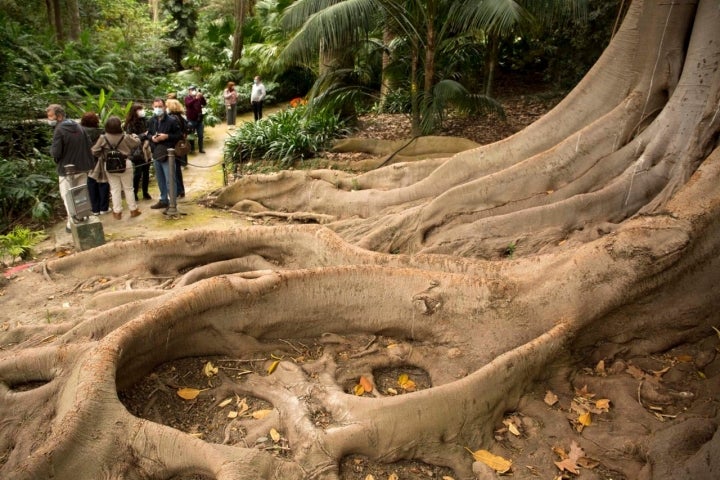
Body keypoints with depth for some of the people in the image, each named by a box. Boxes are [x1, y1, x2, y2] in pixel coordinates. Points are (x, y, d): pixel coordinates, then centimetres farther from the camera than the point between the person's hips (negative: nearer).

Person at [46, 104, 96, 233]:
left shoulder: (59, 130, -17)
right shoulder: (78, 126, 5)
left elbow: (55, 153, -18)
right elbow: (89, 145, 8)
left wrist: (51, 149, 3)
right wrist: (90, 163, 15)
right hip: (82, 167, 6)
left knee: (67, 196, 4)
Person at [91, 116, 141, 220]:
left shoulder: (103, 138, -10)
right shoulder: (125, 137, -11)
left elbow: (94, 151, -6)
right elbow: (137, 142, 4)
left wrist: (102, 156, 14)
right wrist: (134, 136, 24)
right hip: (125, 164, -1)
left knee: (115, 189, 9)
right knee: (128, 188, 11)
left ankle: (117, 212, 13)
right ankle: (133, 209, 18)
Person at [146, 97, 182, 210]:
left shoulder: (172, 120, -10)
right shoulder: (151, 121, 8)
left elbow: (179, 135, -8)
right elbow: (148, 134, 19)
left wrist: (167, 136, -18)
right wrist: (152, 137, -4)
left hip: (168, 154, -6)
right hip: (156, 154, 6)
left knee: (169, 180, -5)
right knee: (160, 179, 15)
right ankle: (163, 200, 27)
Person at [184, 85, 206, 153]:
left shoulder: (199, 98, 10)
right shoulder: (187, 98, -3)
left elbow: (204, 103, -5)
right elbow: (188, 104, -24)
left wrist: (202, 97, -21)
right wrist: (196, 98, -36)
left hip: (199, 120, 4)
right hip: (191, 120, -4)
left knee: (201, 135, 7)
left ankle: (200, 149, 16)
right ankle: (192, 149, 13)